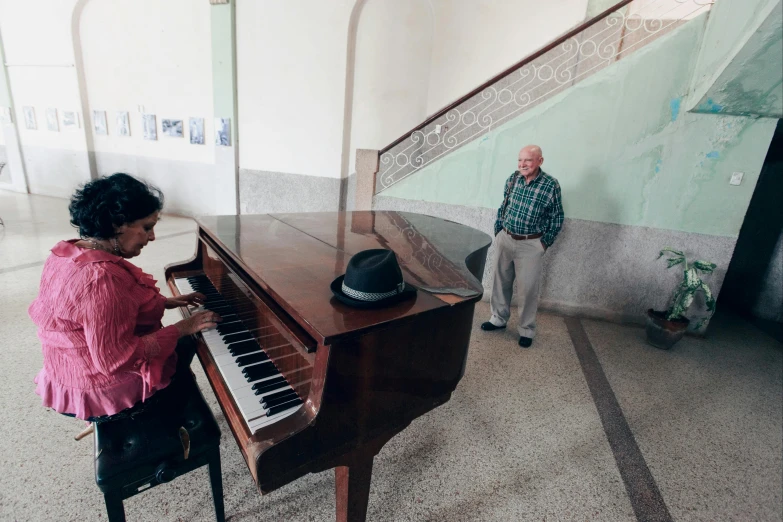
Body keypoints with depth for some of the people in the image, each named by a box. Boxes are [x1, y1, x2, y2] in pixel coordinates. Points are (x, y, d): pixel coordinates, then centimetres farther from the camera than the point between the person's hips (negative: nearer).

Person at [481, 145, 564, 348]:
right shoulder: (513, 178, -1)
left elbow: (557, 218, -4)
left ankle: (526, 330, 20)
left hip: (531, 245, -4)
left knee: (528, 289, 3)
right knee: (501, 282, 14)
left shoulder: (551, 185, -11)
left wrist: (545, 242, -5)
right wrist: (498, 231, 8)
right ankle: (499, 319, 33)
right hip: (505, 239, 4)